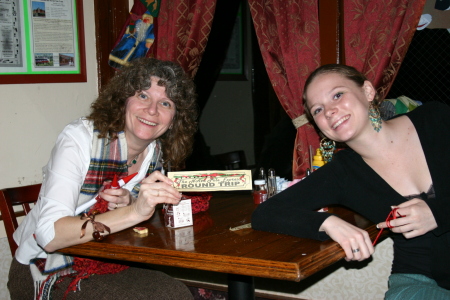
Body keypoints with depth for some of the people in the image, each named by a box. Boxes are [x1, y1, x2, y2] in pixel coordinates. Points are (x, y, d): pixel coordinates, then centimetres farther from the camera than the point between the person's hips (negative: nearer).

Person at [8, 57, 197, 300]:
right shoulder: (79, 138, -19)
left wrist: (128, 202, -14)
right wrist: (133, 212, -40)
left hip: (108, 266, 6)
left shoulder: (159, 152, -2)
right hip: (51, 275, -6)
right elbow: (49, 236, -29)